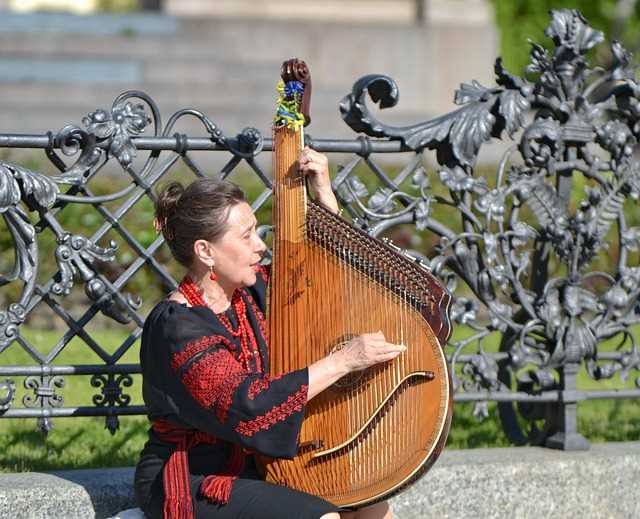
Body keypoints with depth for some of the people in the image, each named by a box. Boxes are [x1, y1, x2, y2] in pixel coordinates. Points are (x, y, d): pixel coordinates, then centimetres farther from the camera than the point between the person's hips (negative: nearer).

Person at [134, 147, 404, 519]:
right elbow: (248, 403, -30)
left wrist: (325, 195, 3)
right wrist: (344, 360, -29)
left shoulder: (252, 291, 3)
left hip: (250, 466, 8)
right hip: (189, 484, -8)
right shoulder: (178, 327, -22)